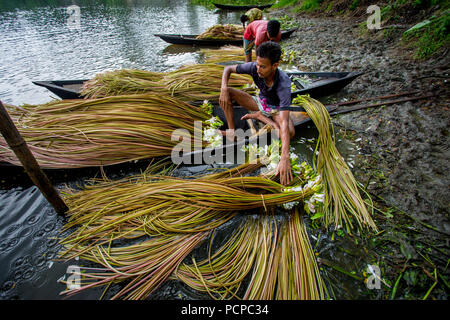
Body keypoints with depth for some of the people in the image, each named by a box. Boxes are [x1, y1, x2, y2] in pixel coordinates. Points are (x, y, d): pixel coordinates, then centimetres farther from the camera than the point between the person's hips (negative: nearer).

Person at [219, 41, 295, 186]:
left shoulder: (283, 84, -38)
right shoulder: (254, 67, -25)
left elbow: (284, 123, -48)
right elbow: (228, 69, -8)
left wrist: (285, 158, -57)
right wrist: (224, 90, -28)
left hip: (276, 109, -3)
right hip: (260, 102, 3)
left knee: (290, 132, -36)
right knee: (228, 93, -16)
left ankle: (259, 116, -11)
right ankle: (232, 131, -16)